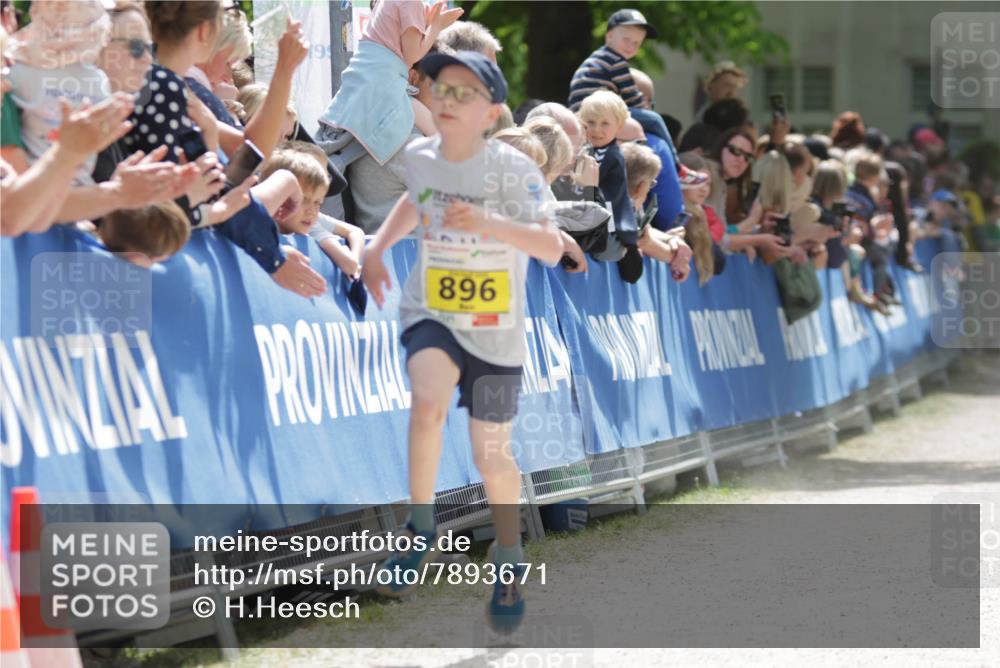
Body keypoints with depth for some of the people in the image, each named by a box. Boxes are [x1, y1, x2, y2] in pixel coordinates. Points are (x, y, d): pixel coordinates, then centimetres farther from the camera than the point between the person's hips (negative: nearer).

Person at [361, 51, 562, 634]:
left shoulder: (513, 168, -17)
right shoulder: (420, 156, -3)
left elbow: (552, 249, -26)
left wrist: (489, 224, -40)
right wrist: (378, 247, 10)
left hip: (496, 330, -2)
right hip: (431, 315, 2)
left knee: (492, 456, 7)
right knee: (428, 402, -30)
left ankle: (510, 560, 32)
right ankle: (421, 533, -15)